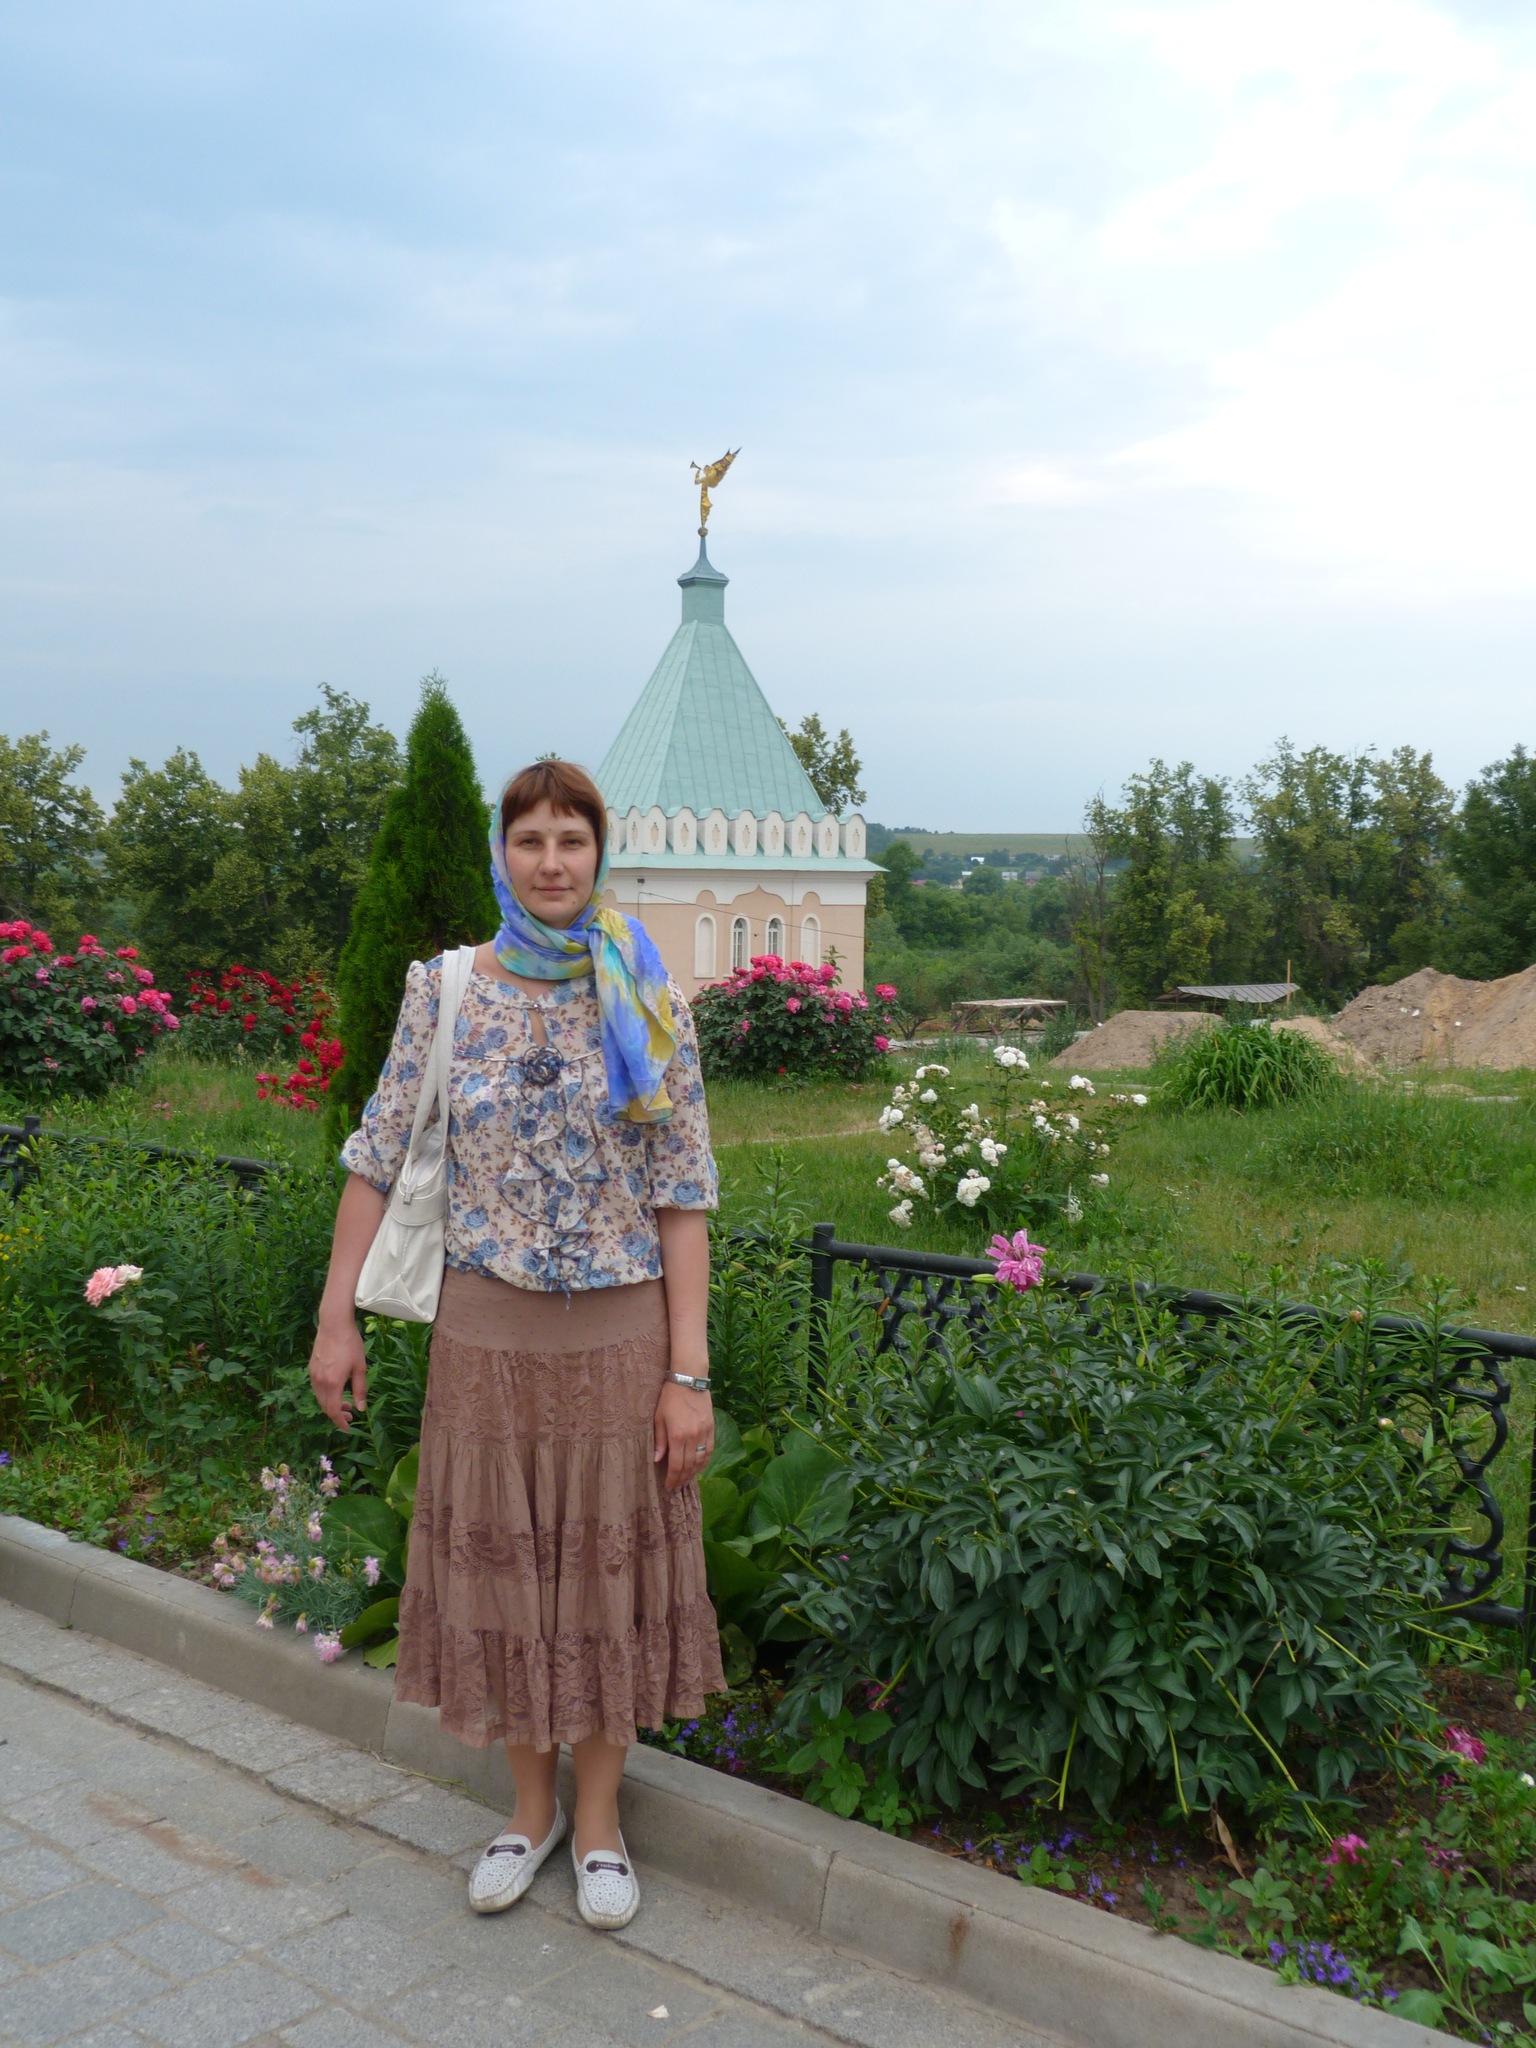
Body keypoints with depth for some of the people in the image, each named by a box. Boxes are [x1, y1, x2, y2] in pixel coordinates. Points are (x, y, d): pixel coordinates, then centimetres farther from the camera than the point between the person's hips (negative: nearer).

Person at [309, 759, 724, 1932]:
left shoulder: (648, 999, -5)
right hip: (488, 1332, 1)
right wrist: (338, 1319, -2)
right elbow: (379, 1159, 2)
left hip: (621, 1337, -1)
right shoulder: (445, 990, -2)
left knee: (606, 1570, 10)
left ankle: (599, 1818, 30)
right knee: (497, 1568, 12)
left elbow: (682, 1196, -6)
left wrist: (690, 1372, -9)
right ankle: (531, 1808, 33)